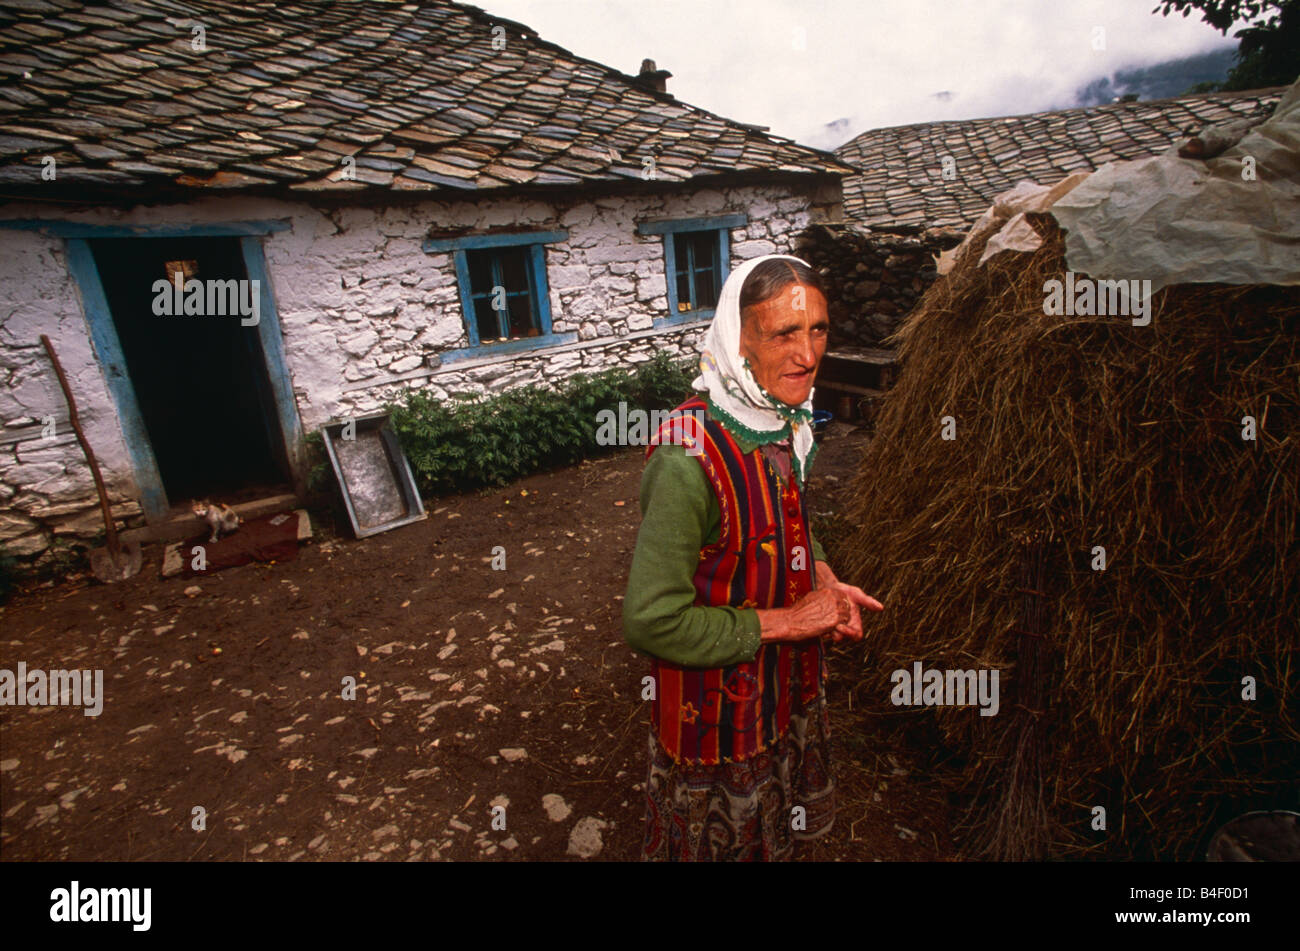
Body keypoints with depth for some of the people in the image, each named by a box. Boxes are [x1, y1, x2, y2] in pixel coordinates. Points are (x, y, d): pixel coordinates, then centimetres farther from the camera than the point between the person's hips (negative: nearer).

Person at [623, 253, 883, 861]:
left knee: (776, 832, 32)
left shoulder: (784, 419, -6)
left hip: (792, 683, 7)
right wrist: (783, 621, -25)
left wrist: (825, 582, -7)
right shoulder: (688, 460, -34)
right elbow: (650, 621, -32)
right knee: (722, 839, 22)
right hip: (717, 706, -7)